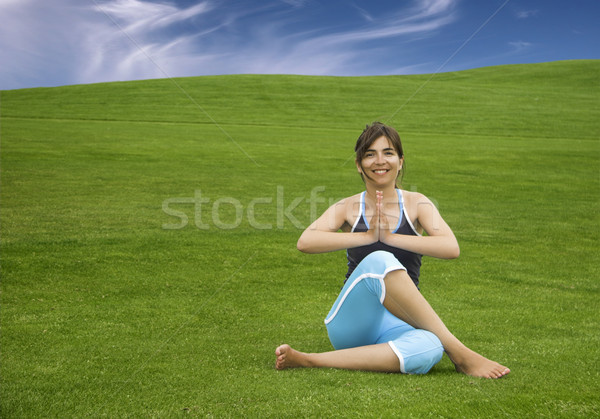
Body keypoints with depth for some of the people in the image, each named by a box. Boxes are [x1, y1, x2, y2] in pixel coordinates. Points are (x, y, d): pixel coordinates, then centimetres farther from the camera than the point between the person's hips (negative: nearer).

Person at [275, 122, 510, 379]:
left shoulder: (416, 204, 7)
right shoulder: (348, 208, 5)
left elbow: (451, 248, -10)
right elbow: (305, 243, -13)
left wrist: (389, 236, -16)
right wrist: (367, 236, -16)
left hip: (393, 326, 1)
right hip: (350, 323, -1)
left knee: (429, 348, -38)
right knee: (380, 261, -34)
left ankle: (311, 360, -30)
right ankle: (457, 352, -25)